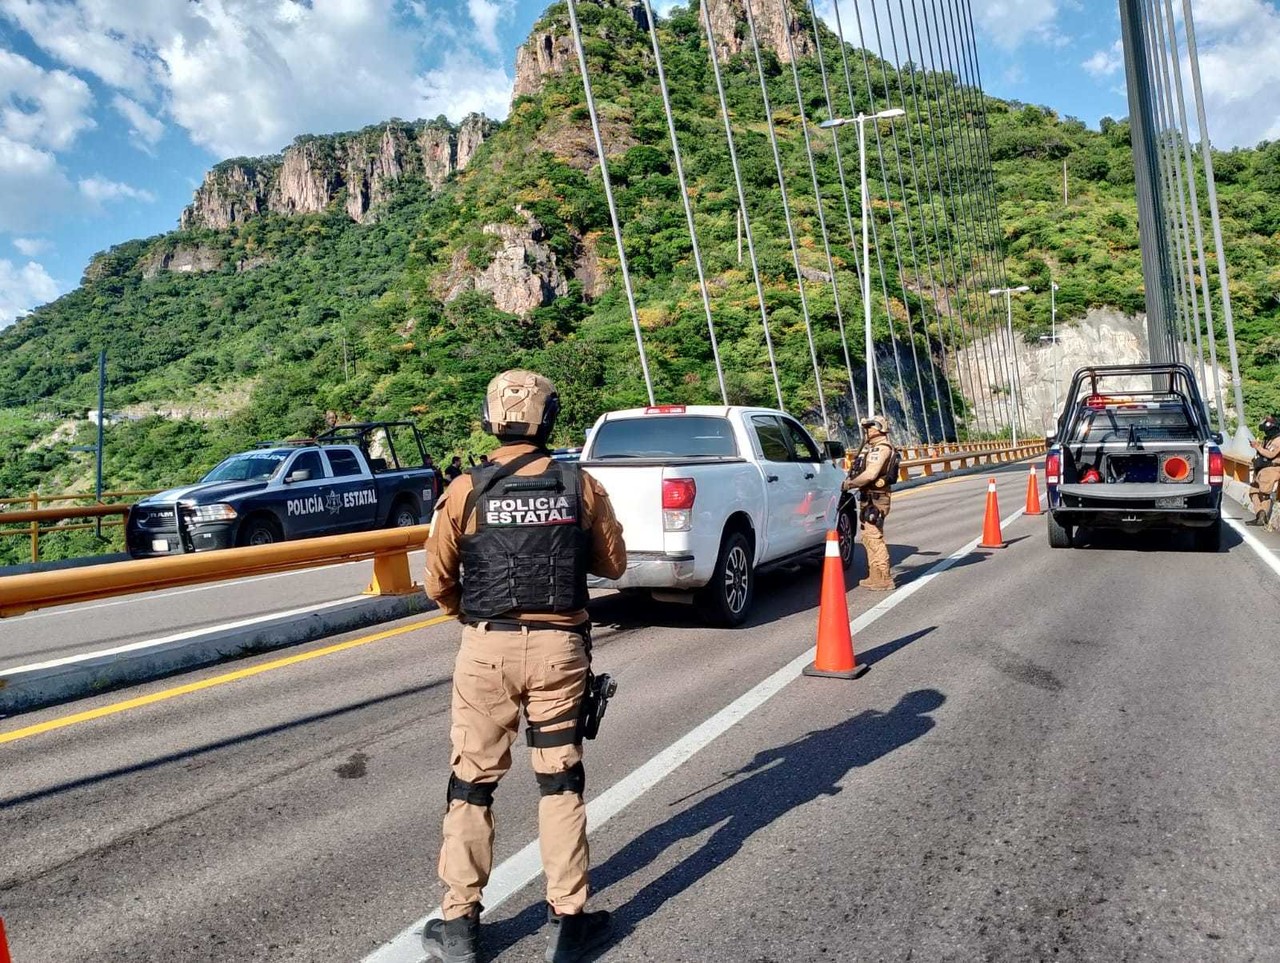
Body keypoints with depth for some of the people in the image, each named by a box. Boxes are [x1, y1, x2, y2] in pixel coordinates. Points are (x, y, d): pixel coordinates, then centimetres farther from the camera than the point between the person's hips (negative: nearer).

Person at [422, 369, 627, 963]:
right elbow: (612, 565, 6)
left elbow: (438, 583, -1)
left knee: (471, 785, 13)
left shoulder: (466, 491, -6)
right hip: (559, 647, 1)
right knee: (561, 783, 13)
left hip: (486, 648, 0)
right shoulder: (581, 487, -4)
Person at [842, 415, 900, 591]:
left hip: (876, 498, -10)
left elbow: (870, 474, -23)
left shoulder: (882, 448, -14)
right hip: (868, 497, 10)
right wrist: (851, 482, 2)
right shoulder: (871, 447, 18)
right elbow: (863, 471, 18)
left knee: (874, 537, -11)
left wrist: (849, 484, -13)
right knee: (868, 537, 15)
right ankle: (874, 576, 22)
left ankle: (883, 578, -8)